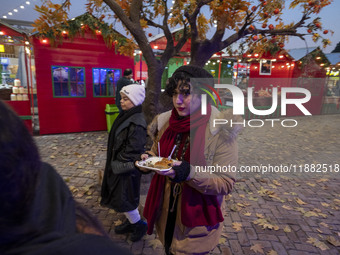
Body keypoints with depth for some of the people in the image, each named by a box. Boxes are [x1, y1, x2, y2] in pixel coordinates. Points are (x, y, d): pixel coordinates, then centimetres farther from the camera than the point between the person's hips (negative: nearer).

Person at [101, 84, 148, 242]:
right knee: (121, 198, 20)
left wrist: (119, 165, -15)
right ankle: (131, 222, 40)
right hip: (118, 166, 9)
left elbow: (133, 151, -23)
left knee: (123, 200, 5)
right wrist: (114, 164, 14)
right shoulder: (125, 116, 6)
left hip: (127, 169, -9)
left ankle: (139, 225, 26)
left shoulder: (136, 123, -23)